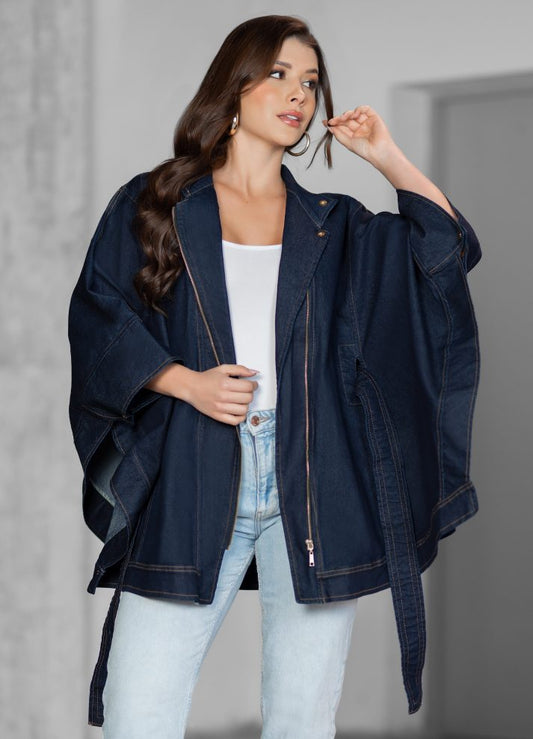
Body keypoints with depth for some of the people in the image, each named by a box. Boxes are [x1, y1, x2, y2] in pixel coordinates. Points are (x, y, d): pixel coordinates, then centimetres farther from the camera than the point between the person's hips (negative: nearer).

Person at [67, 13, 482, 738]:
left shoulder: (334, 225, 17)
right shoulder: (152, 205, 12)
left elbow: (451, 249, 8)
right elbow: (97, 318, 5)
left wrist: (386, 156, 6)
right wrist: (185, 381, -9)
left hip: (312, 488, 2)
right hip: (190, 484, -1)